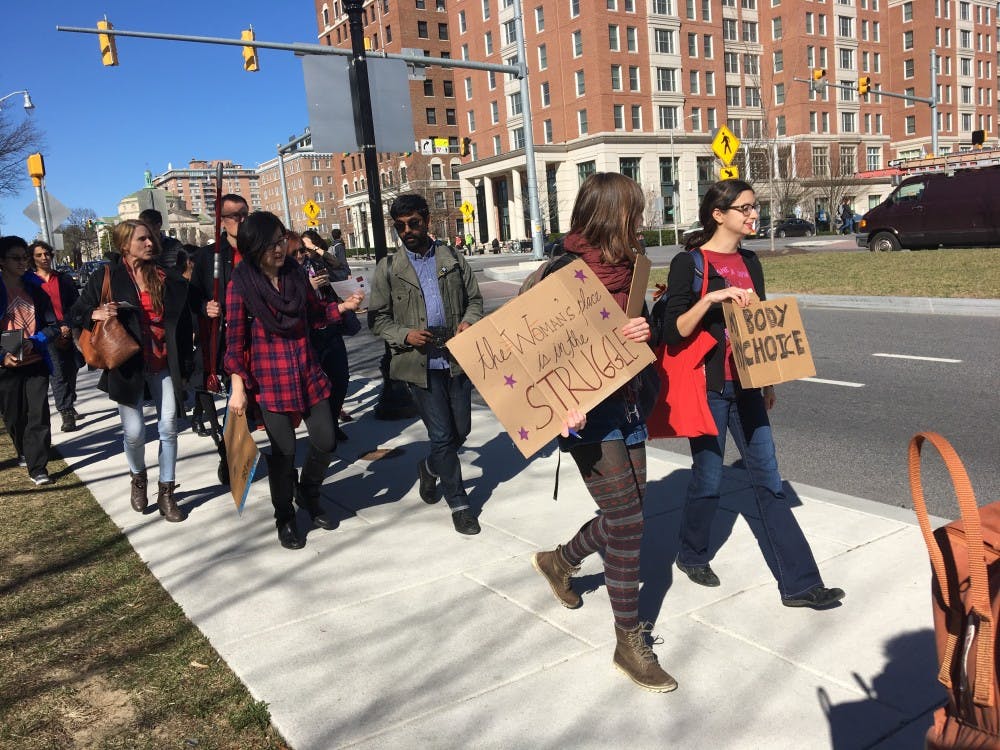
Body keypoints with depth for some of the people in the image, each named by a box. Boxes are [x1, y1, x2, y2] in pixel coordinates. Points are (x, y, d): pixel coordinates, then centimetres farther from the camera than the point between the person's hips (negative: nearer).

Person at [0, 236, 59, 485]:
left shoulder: (35, 288, 4)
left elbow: (53, 326, 4)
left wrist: (34, 342, -13)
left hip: (35, 362, 1)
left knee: (38, 415, -5)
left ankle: (37, 467, 1)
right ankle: (25, 453, 37)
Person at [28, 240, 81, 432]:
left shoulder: (64, 279, 12)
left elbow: (75, 304, 6)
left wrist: (67, 326, -7)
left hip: (69, 332, 3)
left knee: (71, 371, 7)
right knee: (58, 374, -9)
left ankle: (69, 406, 24)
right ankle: (66, 413, -9)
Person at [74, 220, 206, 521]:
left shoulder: (169, 280, 5)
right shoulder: (107, 278, -1)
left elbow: (183, 326, 7)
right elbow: (78, 313, 5)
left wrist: (185, 367, 5)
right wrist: (95, 314, -19)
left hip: (165, 366, 2)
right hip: (128, 365, -2)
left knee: (168, 429, 1)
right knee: (134, 432, 0)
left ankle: (166, 493, 15)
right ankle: (138, 477, 32)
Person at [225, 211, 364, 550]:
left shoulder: (295, 272, 3)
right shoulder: (241, 285, -8)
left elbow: (315, 314, 14)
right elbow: (235, 339, -8)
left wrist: (343, 306, -4)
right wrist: (238, 387, -12)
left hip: (308, 372, 4)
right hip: (269, 379, -4)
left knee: (325, 441, 7)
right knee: (284, 451, 3)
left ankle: (309, 494, 36)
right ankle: (285, 519, 25)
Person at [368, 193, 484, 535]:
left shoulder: (454, 260, 8)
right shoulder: (388, 269, 3)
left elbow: (474, 298, 13)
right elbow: (377, 318, 3)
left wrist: (469, 321, -8)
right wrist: (405, 336, -14)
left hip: (457, 358, 3)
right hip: (420, 363, -2)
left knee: (461, 430, 11)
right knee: (442, 436, -1)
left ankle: (429, 468, 42)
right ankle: (459, 503, 17)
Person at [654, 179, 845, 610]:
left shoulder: (749, 261, 11)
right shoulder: (688, 263, -9)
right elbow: (672, 331, -15)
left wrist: (767, 381, 19)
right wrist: (712, 297, -27)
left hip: (746, 386, 6)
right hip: (707, 387, -6)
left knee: (768, 480, 4)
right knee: (708, 478, 5)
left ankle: (799, 583, 9)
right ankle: (693, 556, 31)